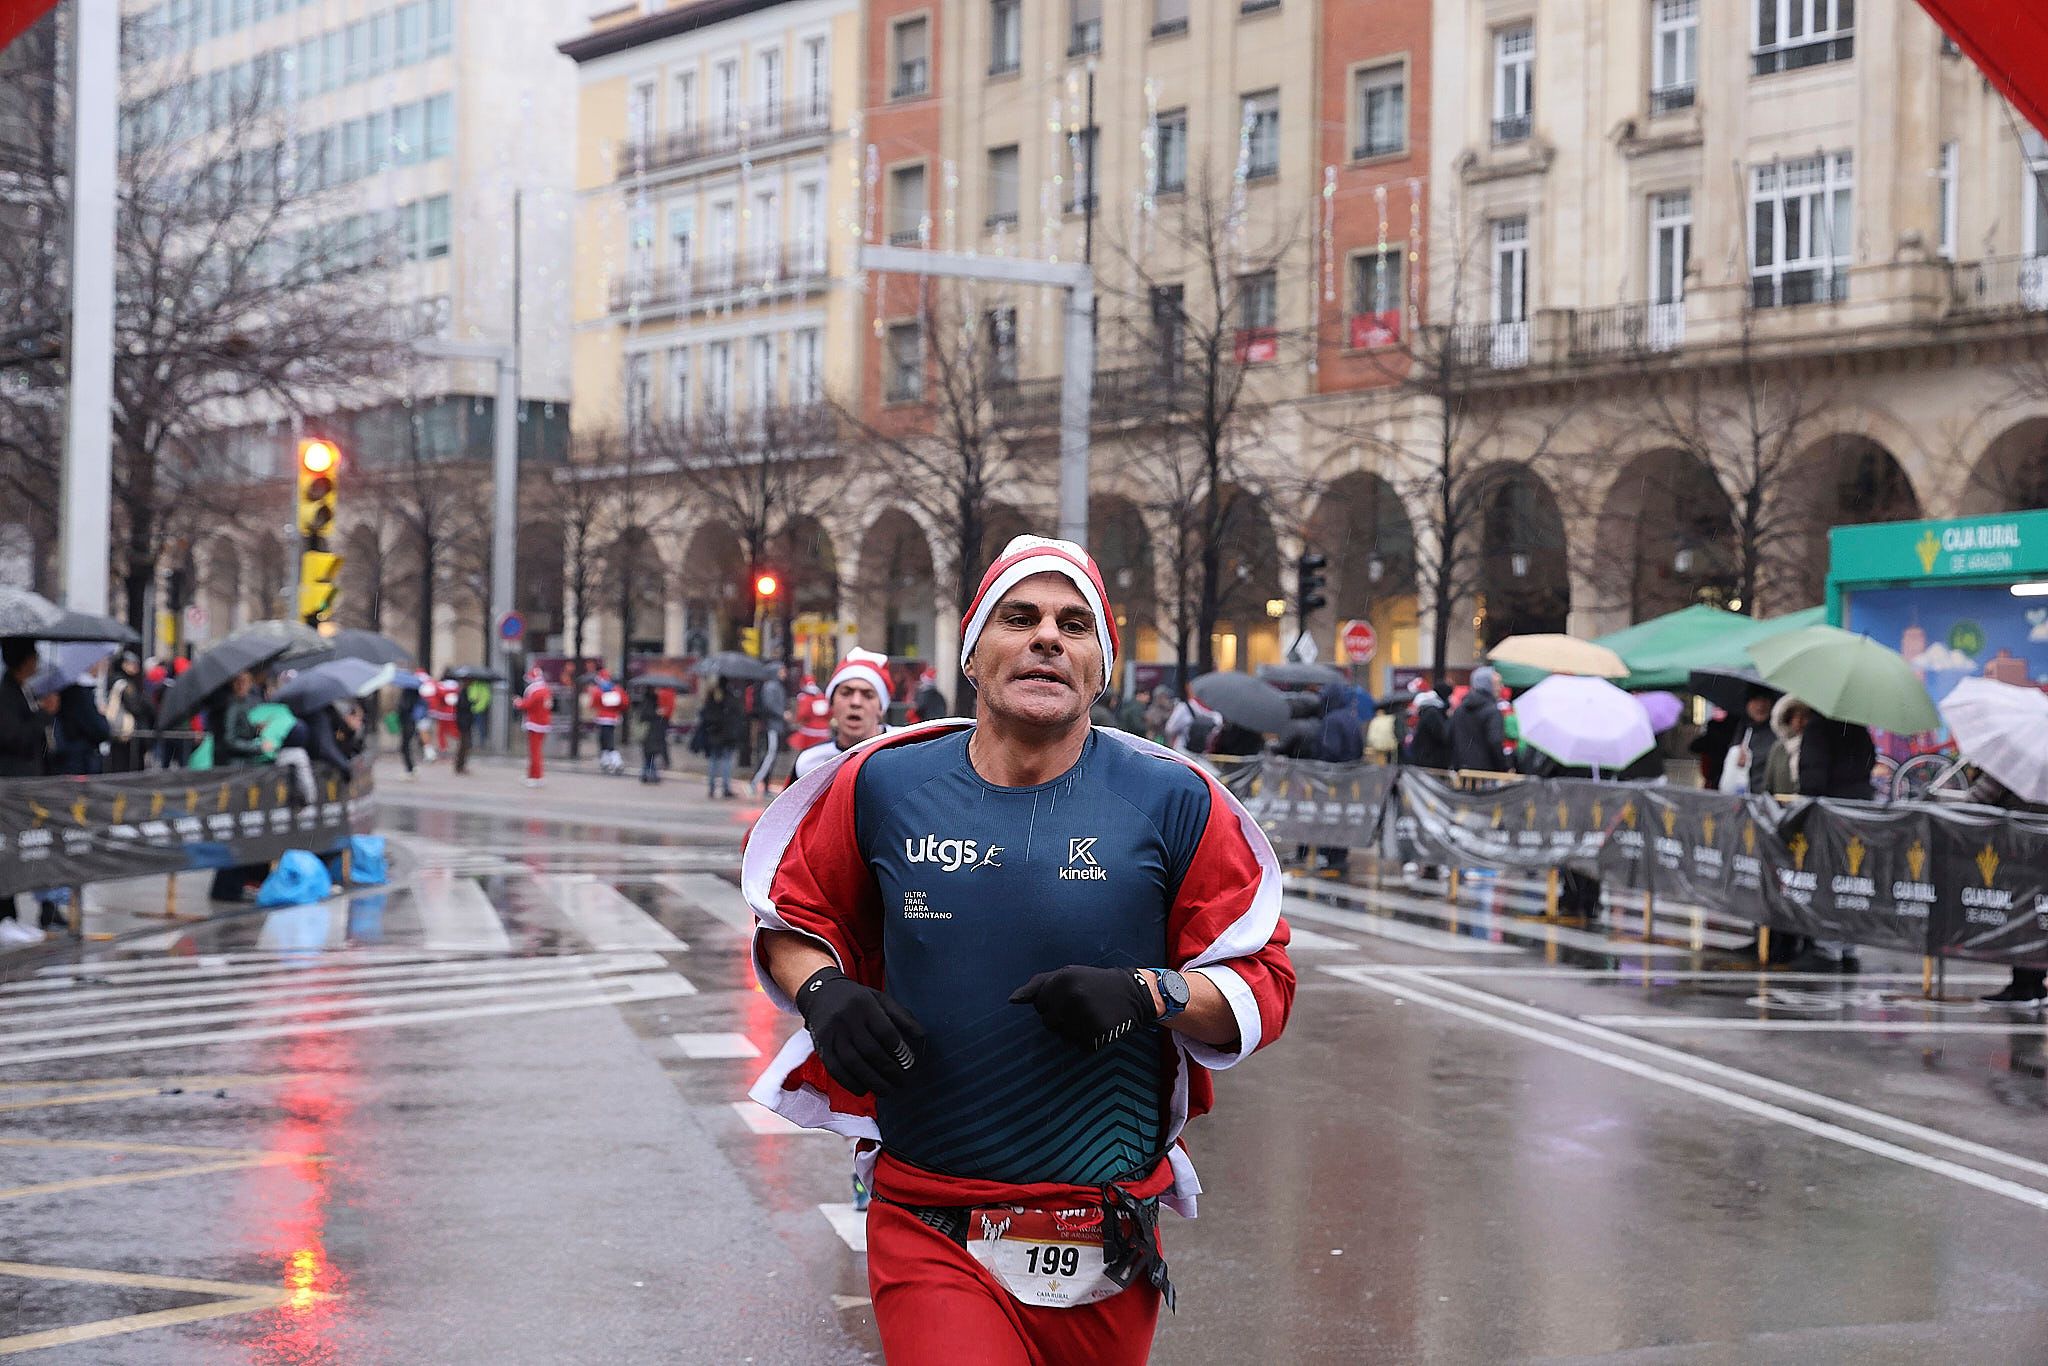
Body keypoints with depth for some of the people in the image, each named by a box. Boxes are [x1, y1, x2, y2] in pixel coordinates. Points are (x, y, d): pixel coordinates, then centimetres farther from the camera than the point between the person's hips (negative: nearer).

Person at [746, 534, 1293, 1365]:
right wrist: (823, 992, -5)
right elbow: (792, 918, 17)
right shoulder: (882, 787, 2)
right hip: (931, 1234, -1)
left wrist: (1148, 994, -17)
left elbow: (1263, 983, 2)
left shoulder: (1172, 802, -1)